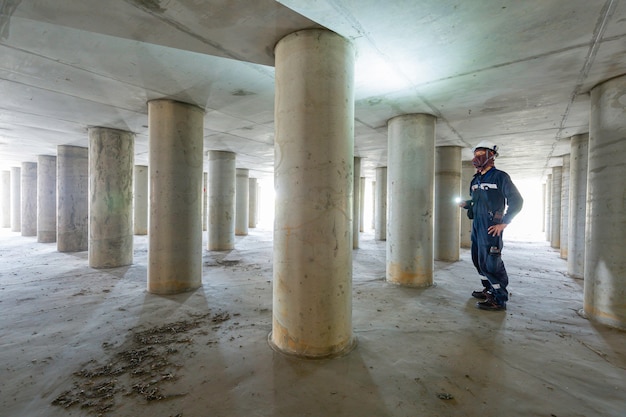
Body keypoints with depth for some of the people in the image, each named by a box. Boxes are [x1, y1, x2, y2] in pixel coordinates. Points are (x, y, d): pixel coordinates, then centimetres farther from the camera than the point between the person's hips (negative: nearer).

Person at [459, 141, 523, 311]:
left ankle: (499, 299, 4)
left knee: (490, 262, -7)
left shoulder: (499, 176, -7)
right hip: (477, 225, 8)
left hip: (491, 227, -8)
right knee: (478, 259, 15)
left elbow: (516, 200, -11)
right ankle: (489, 289, 31)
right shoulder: (476, 180, 15)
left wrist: (504, 223, -15)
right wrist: (466, 204, 3)